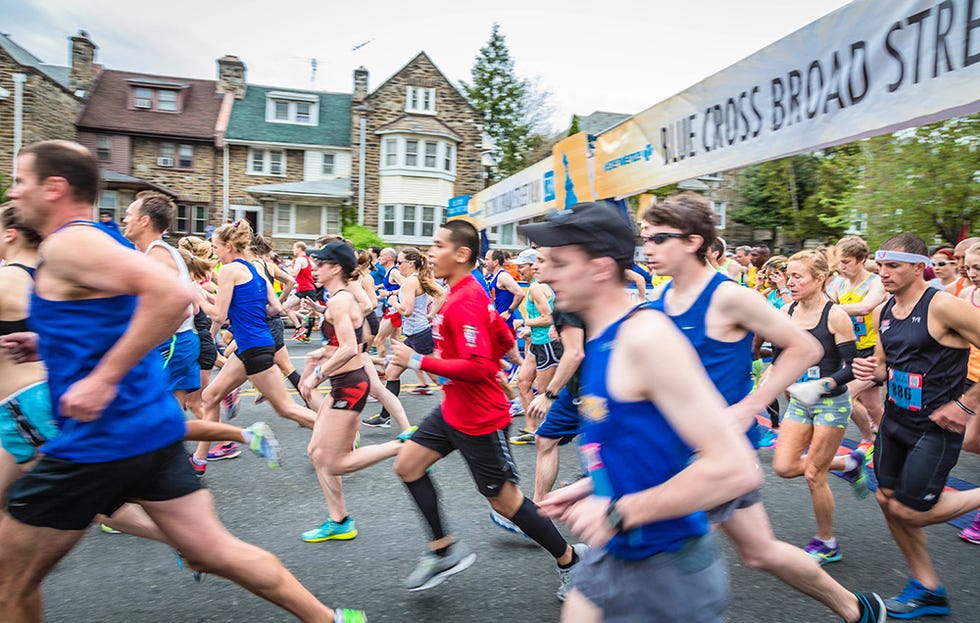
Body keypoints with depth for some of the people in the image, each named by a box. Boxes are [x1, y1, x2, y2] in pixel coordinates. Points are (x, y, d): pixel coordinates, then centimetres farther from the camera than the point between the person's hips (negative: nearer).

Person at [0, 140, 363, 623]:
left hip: (103, 437, -9)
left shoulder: (67, 244, -13)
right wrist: (52, 344, 20)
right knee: (213, 550, 13)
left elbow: (171, 295, -29)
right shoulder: (95, 239, 16)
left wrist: (103, 378, -25)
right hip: (154, 426, 9)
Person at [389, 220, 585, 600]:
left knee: (505, 500, 4)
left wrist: (418, 361, -25)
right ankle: (445, 550, 23)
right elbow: (504, 340, 15)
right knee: (407, 465, 11)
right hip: (453, 409, 10)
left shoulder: (465, 302, -24)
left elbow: (478, 367, -30)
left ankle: (570, 560, 24)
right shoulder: (467, 293, 6)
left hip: (479, 420, -10)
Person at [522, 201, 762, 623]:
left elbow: (736, 469, -28)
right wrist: (585, 489, 6)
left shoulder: (646, 336, -24)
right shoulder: (601, 340, 3)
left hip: (668, 570, -8)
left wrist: (618, 512, -24)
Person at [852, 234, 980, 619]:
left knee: (908, 511, -4)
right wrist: (872, 371, -6)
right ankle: (927, 588, 29)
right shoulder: (883, 312, 5)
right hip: (895, 420, 8)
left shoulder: (943, 306, -19)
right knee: (888, 500, 11)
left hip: (936, 427, -8)